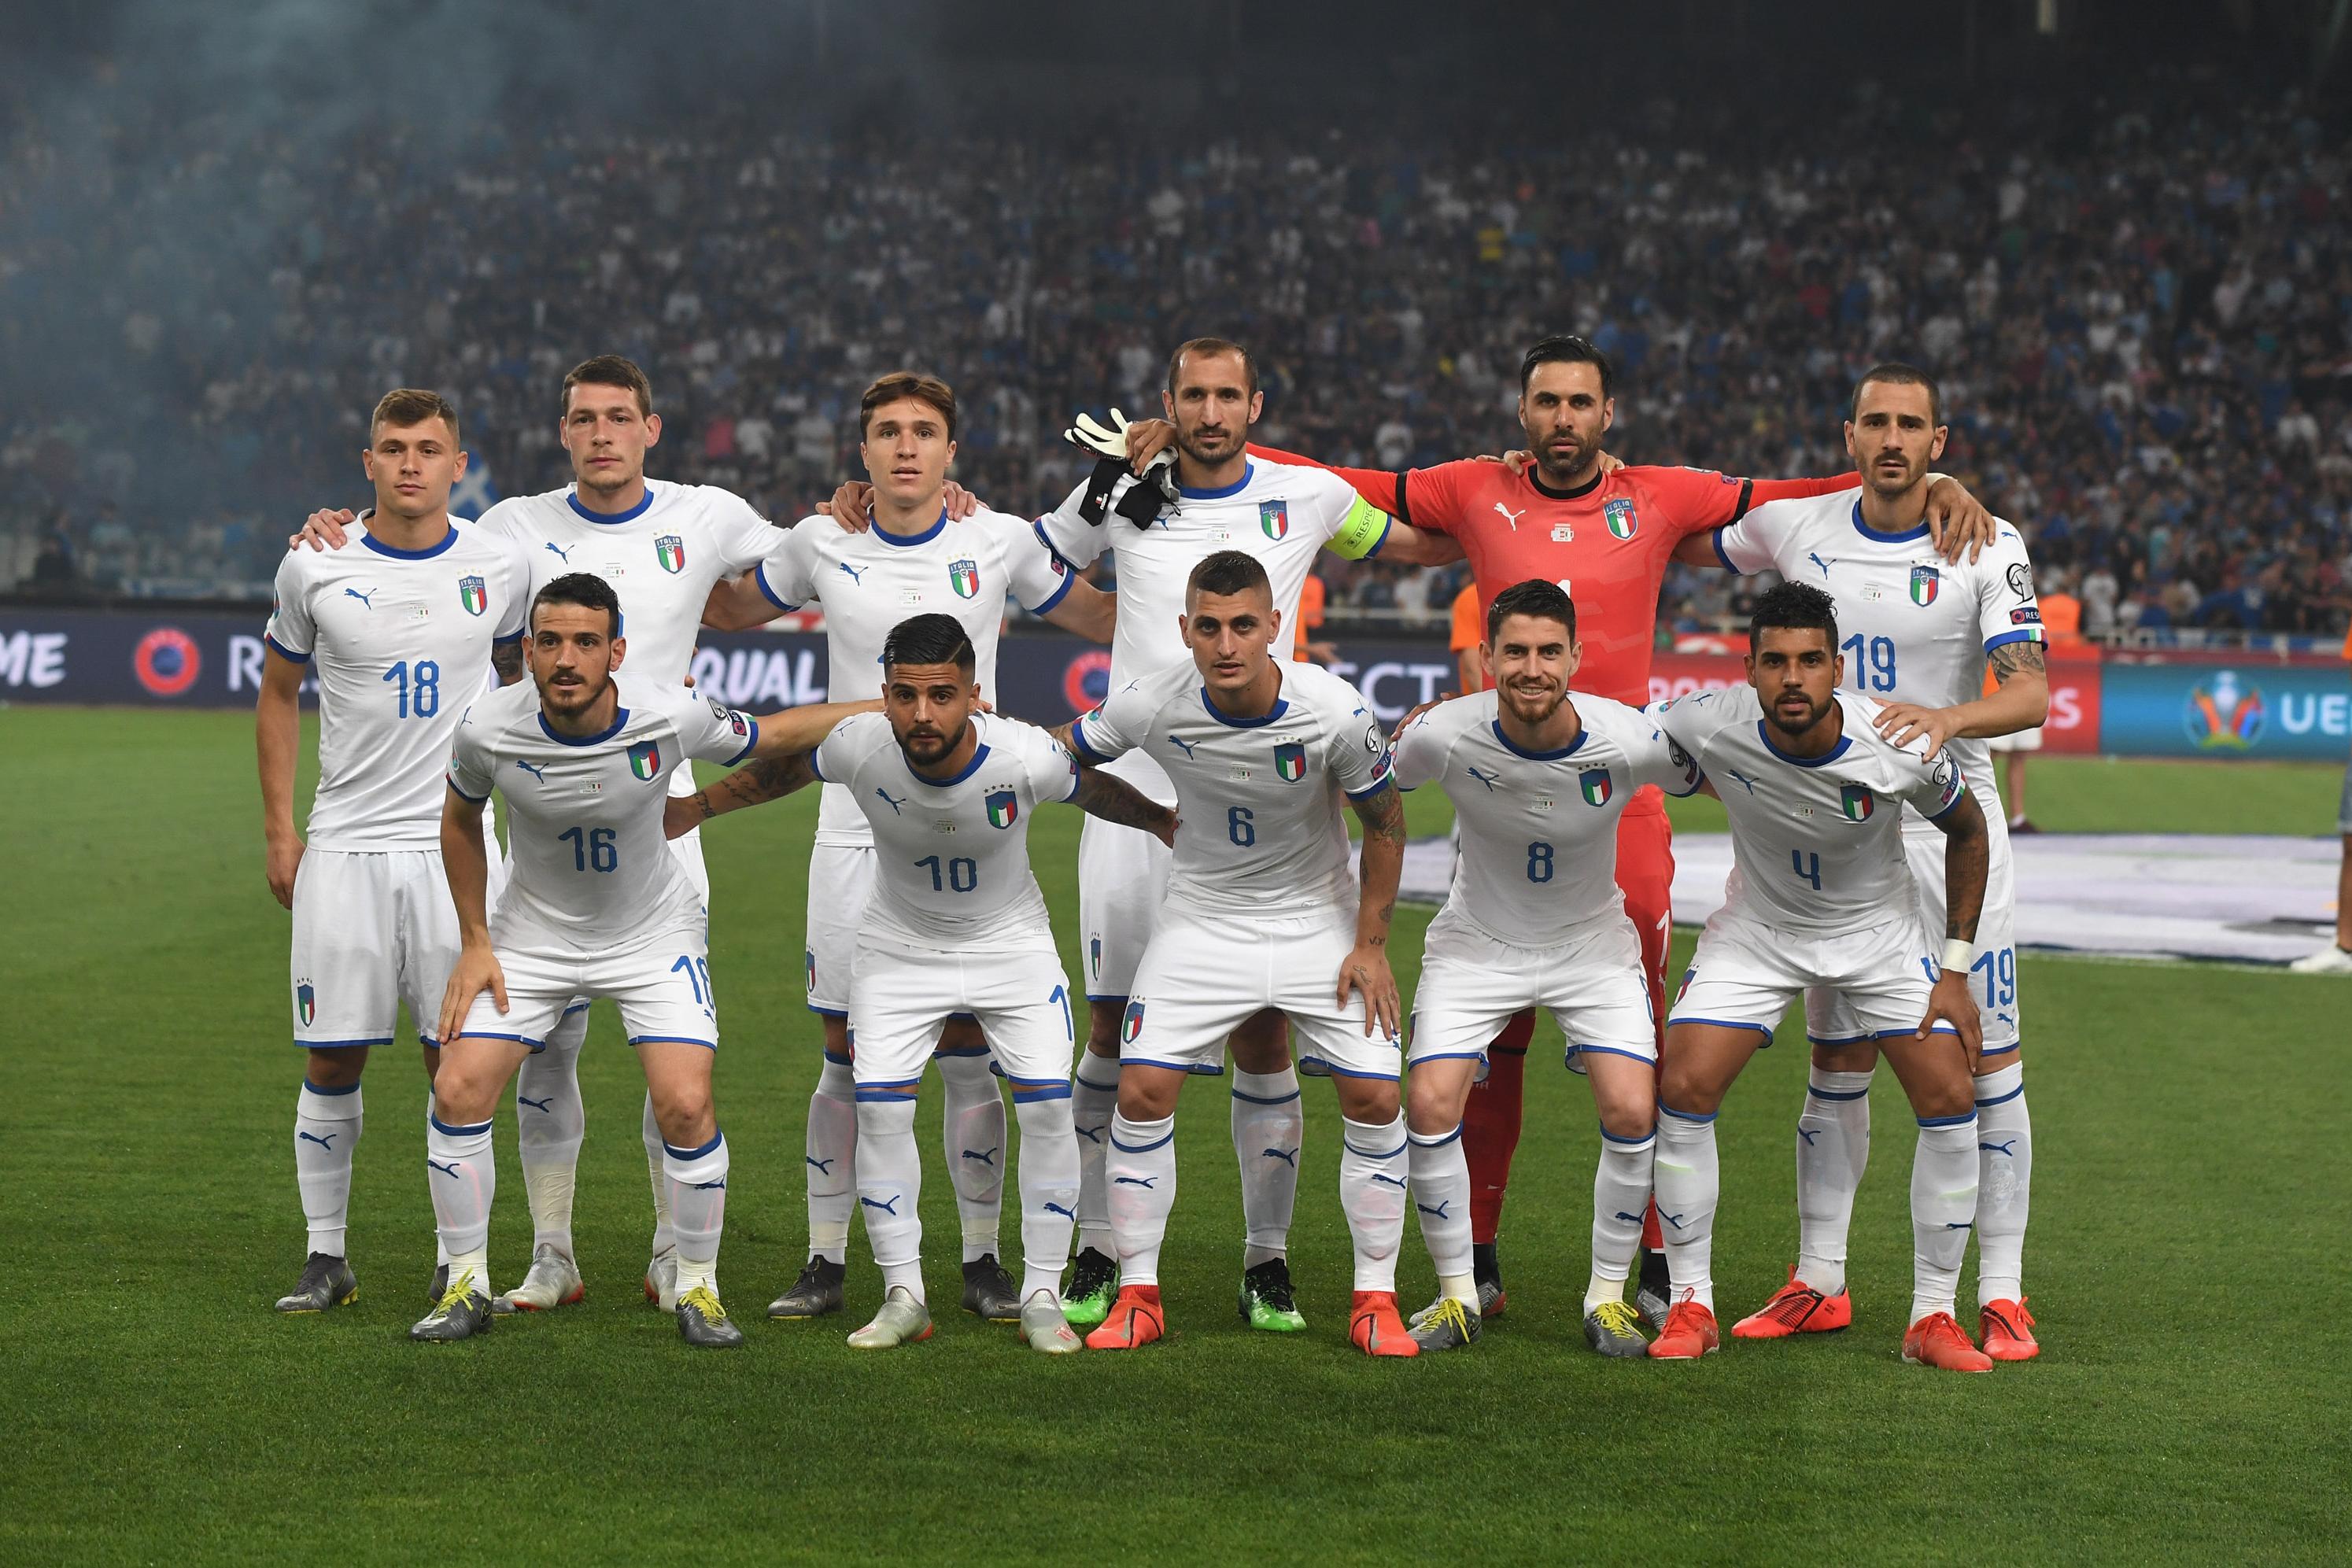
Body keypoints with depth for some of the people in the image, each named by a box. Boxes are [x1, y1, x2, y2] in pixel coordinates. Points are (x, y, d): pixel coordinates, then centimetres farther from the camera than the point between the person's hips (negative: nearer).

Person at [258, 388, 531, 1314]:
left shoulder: (500, 568, 1)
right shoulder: (314, 568, 0)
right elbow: (278, 694, 12)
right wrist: (278, 831, 7)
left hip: (456, 845, 0)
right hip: (343, 849, 0)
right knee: (331, 1060, 1)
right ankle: (326, 1257, 13)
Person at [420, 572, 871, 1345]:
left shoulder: (671, 717, -25)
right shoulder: (489, 729, -22)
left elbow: (775, 734, -5)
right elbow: (460, 821, 1)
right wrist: (475, 945, 0)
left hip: (654, 933, -1)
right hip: (533, 931, 1)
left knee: (686, 1104, -16)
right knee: (458, 1091, -11)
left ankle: (698, 1289, 5)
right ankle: (467, 1287, 7)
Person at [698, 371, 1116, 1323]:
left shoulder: (999, 542, 1)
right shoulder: (822, 544, 3)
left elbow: (1108, 619, 15)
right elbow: (727, 611, 20)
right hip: (855, 837, 1)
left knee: (968, 1058, 1)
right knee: (846, 1061, 3)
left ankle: (982, 1262, 13)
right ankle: (825, 1263, 12)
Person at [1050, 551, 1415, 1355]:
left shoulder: (1335, 710, -22)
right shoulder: (1152, 704, -20)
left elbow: (1385, 824, -6)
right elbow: (1054, 754, 0)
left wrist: (1370, 943, -6)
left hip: (1320, 919, 0)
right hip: (1203, 918, 1)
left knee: (1374, 1098, -9)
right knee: (1142, 1089, -10)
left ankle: (1375, 1299, 7)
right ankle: (1138, 1296, 4)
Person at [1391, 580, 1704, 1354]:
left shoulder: (1628, 739, -24)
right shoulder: (1444, 734, -23)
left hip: (1593, 946, 0)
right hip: (1477, 942, 0)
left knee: (1632, 1112, -15)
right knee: (1429, 1104, -14)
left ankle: (1608, 1295, 5)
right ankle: (1457, 1293, 5)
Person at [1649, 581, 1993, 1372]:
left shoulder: (1899, 748, -28)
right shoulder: (1711, 725, -28)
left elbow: (1967, 832, -8)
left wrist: (1955, 970, -8)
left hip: (1879, 929, 0)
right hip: (1758, 927, 0)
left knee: (1950, 1101, -12)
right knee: (1683, 1091, -14)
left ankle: (1932, 1317, 3)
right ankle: (1691, 1306, 1)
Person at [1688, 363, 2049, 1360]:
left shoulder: (1988, 548, -8)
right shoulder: (1797, 529, 2)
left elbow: (2031, 693, -18)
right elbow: (1682, 543, 22)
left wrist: (1949, 718, -37)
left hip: (1950, 827, -3)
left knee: (1986, 1062, -4)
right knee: (1837, 1062, 8)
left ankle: (2002, 1296, 2)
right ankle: (1817, 1284, 18)